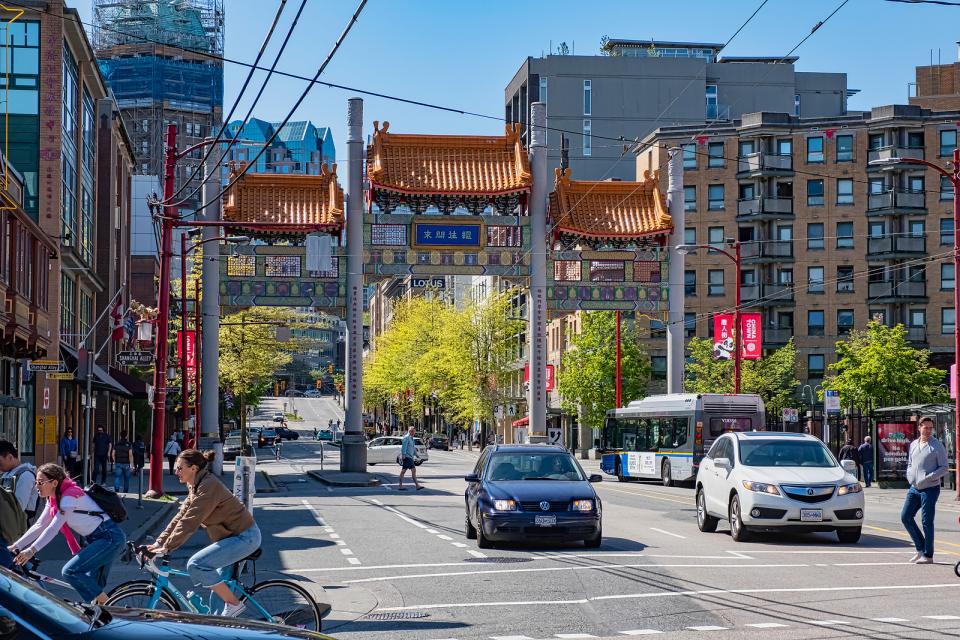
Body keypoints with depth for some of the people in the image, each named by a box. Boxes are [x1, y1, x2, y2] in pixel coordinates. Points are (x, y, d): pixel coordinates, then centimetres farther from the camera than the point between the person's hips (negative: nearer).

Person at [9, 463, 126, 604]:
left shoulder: (69, 496, -18)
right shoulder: (54, 499, 10)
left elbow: (53, 528, -25)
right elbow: (39, 526, 9)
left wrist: (31, 550, -30)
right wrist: (15, 546, 1)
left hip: (110, 538, -10)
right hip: (98, 540, 10)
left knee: (70, 571, -18)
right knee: (92, 585, 12)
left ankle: (102, 602, -6)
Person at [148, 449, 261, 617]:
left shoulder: (208, 486, -22)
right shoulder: (195, 487, 9)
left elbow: (190, 522, -26)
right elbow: (181, 517, 7)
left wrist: (167, 547, -26)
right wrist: (159, 543, -1)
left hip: (244, 537, -11)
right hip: (232, 536, 11)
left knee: (196, 565, -19)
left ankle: (233, 604, -10)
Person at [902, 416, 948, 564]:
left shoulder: (937, 446, -6)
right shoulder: (913, 445, 12)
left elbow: (944, 468, -7)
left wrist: (927, 478, -18)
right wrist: (910, 476, 2)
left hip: (930, 489, -6)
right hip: (914, 488, 6)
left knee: (927, 522, -4)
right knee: (905, 517, 4)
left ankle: (928, 555, 5)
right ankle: (921, 549, 16)